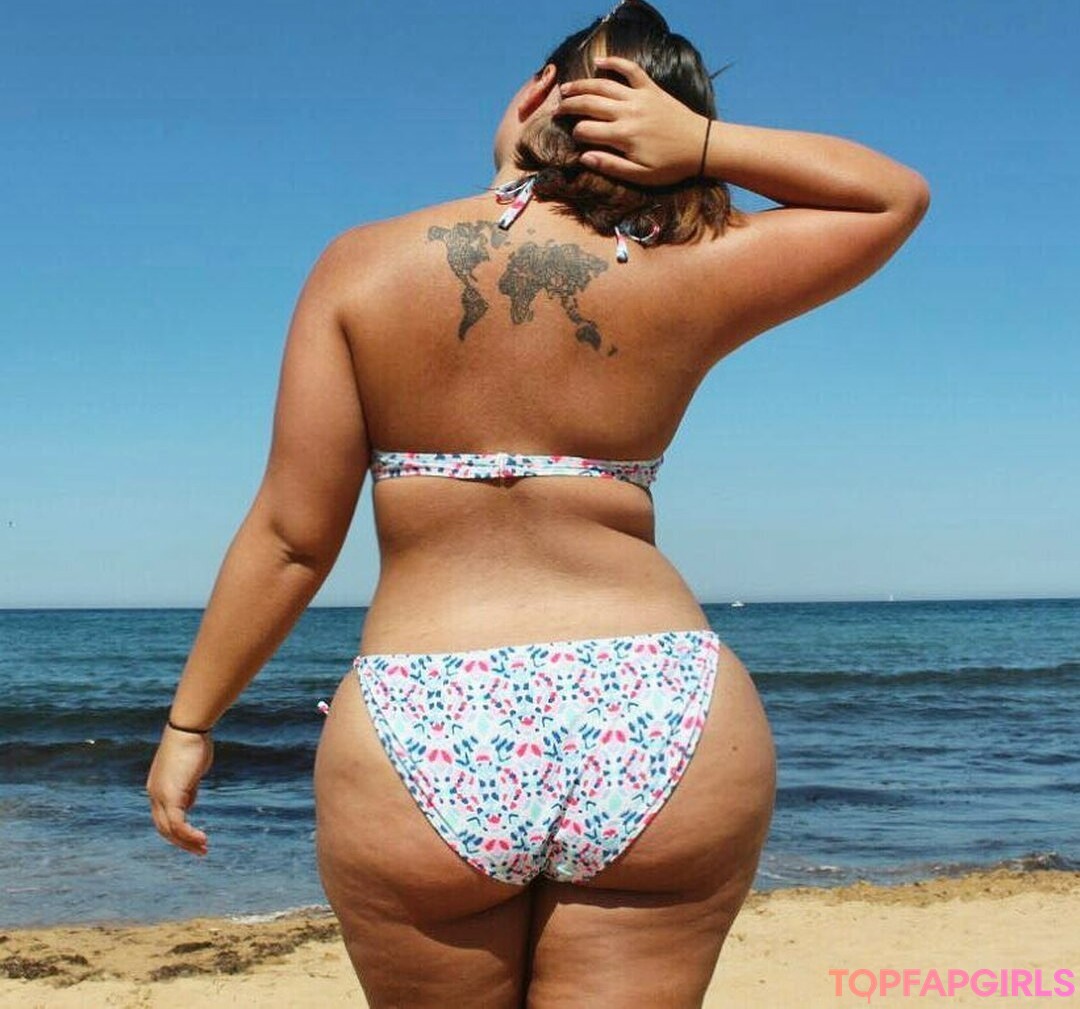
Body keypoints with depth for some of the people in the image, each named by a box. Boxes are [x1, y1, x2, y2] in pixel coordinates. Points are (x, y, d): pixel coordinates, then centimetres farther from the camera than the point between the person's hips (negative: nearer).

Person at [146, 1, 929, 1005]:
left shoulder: (364, 264, -1)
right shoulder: (685, 283, 0)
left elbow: (291, 534, -2)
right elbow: (897, 195, 16)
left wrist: (190, 721, 9)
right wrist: (707, 147, 2)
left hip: (423, 740, 0)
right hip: (660, 727, 0)